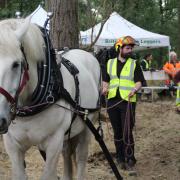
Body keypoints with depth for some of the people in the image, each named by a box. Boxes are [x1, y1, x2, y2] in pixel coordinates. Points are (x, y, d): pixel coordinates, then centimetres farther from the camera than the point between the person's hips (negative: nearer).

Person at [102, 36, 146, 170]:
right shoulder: (110, 63, 12)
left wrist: (135, 89, -20)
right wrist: (105, 88, -4)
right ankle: (120, 157, 21)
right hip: (112, 101, 4)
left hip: (128, 102, -3)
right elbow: (106, 80, 17)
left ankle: (130, 158, 3)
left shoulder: (134, 64, 3)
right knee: (117, 131, 11)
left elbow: (139, 81, -1)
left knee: (127, 131, -7)